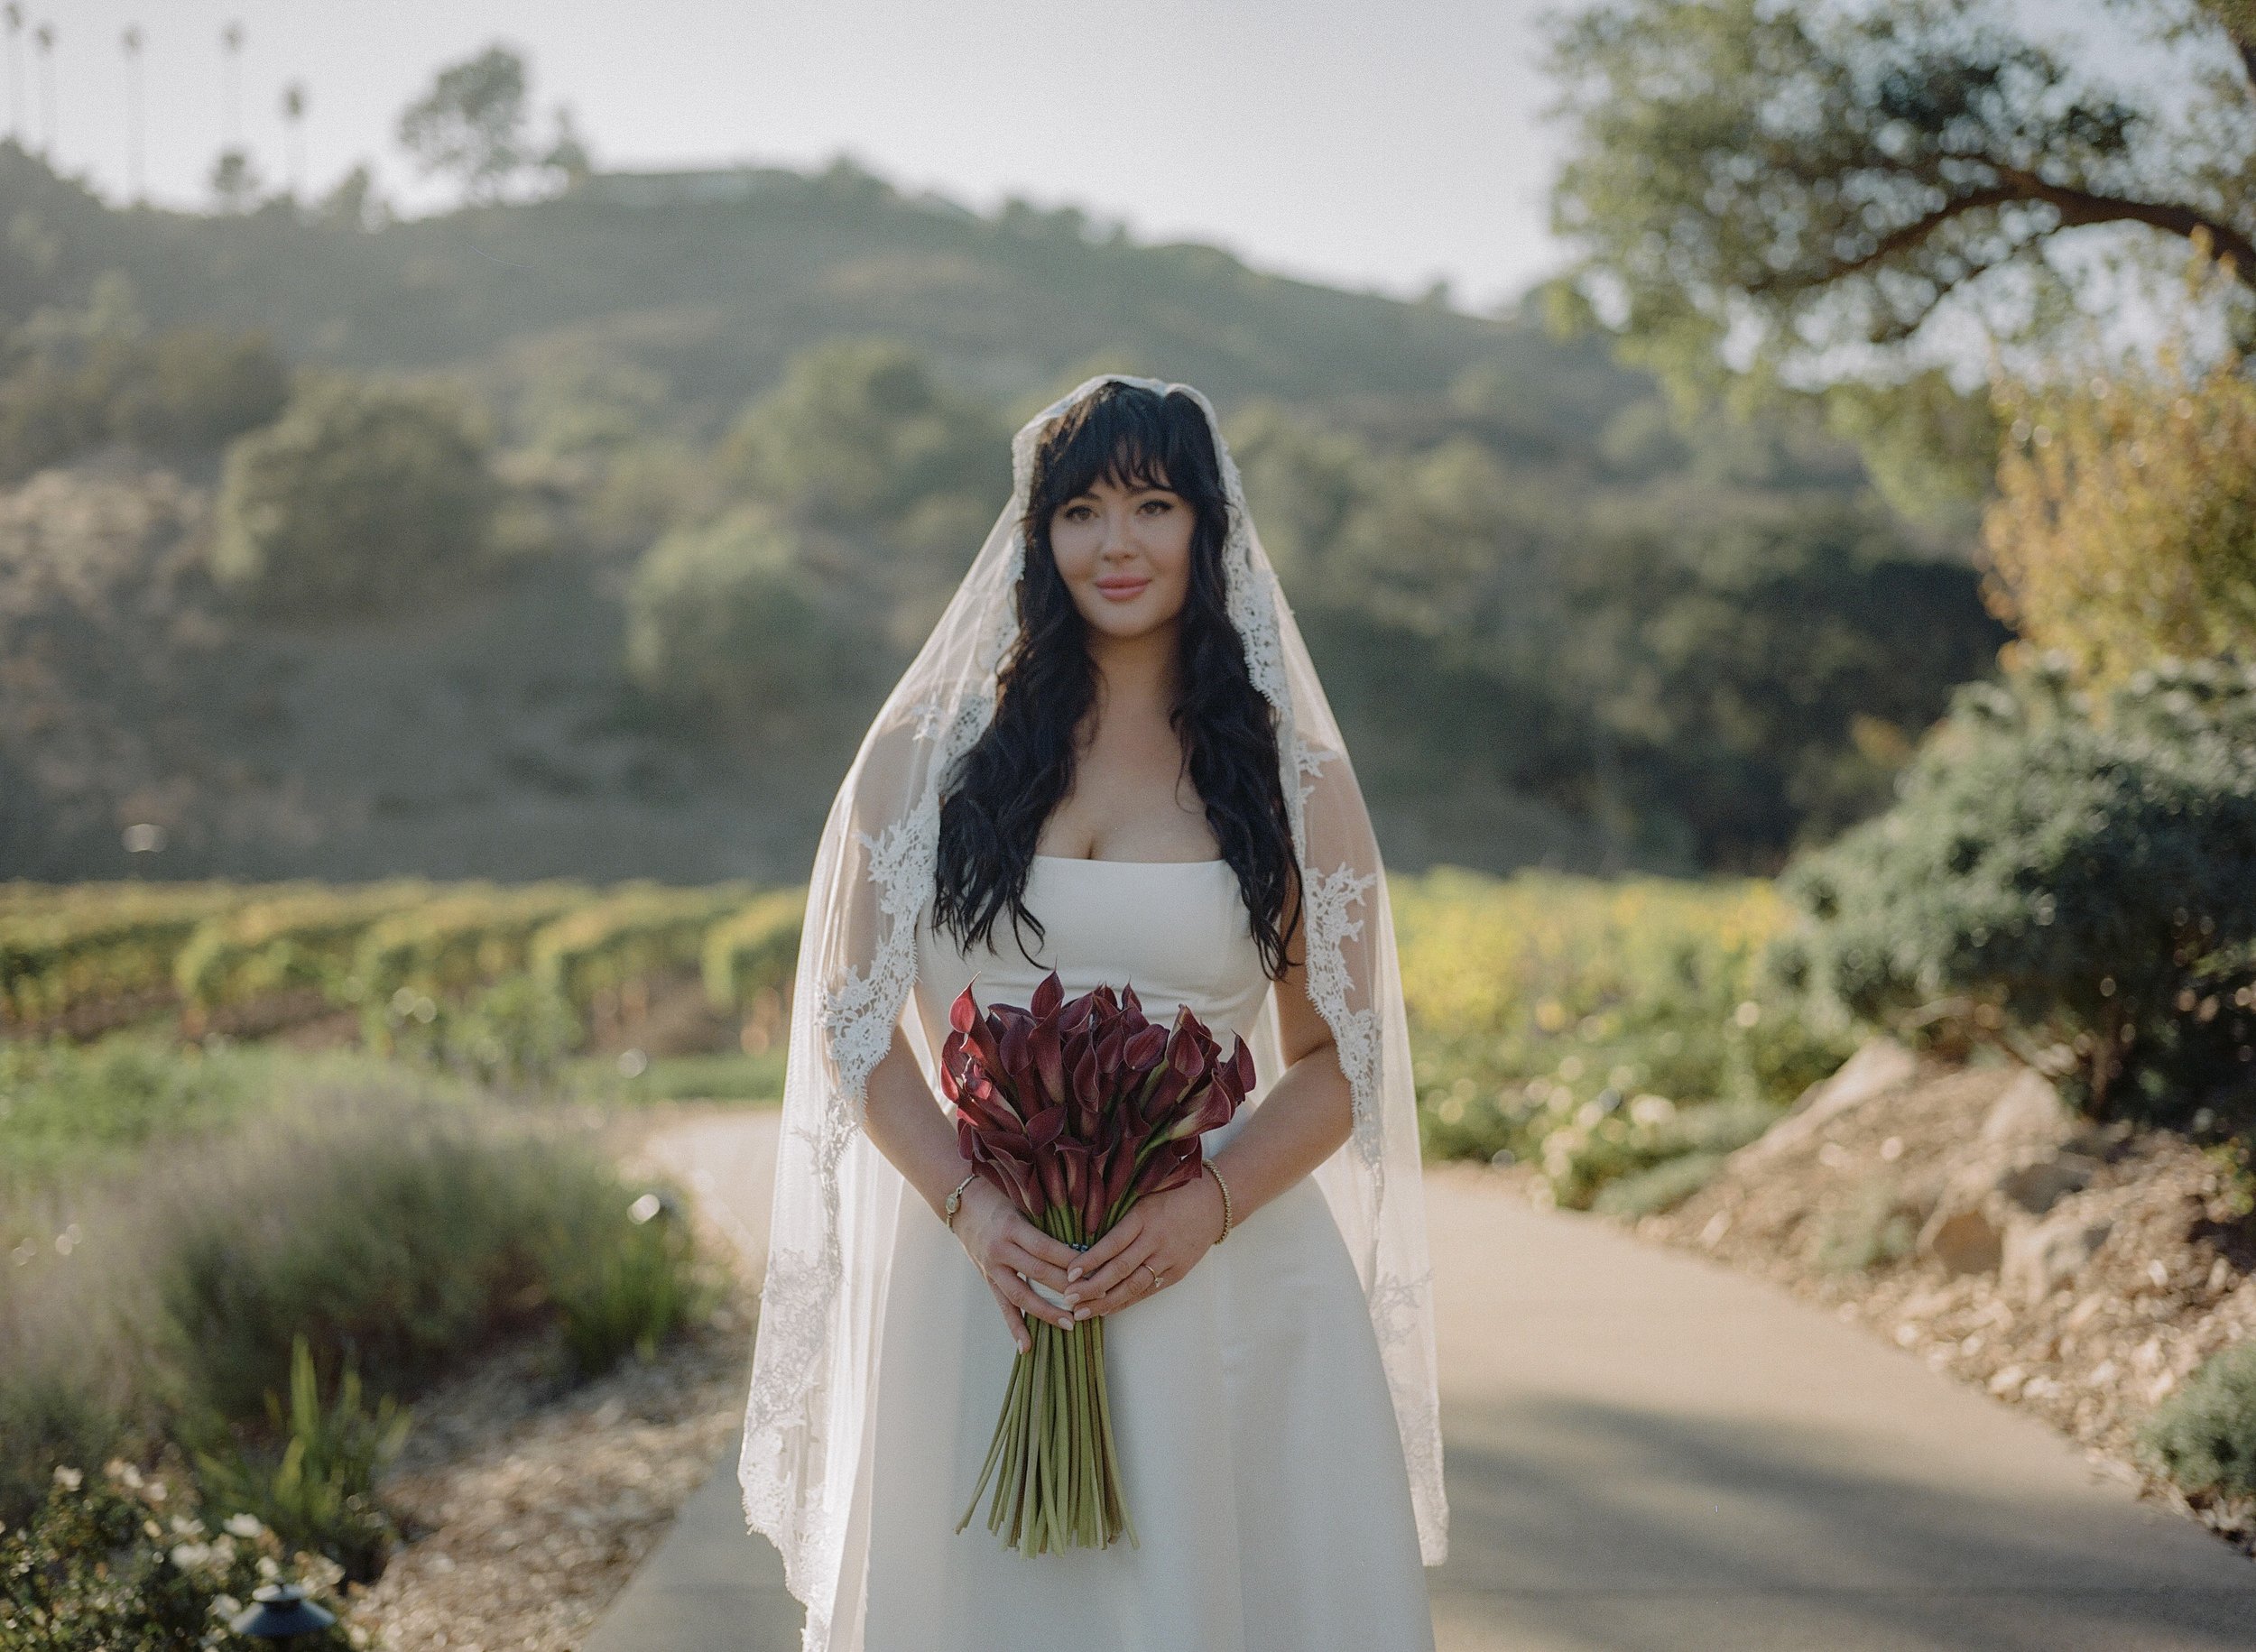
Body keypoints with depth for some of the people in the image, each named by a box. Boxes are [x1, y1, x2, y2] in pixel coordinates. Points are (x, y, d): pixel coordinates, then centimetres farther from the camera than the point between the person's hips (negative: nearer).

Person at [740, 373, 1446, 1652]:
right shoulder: (934, 747, 4)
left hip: (1222, 1277, 0)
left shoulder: (1290, 774, 4)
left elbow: (1338, 1061, 3)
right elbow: (855, 1021, 4)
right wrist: (968, 1208, -11)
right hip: (981, 1277, 0)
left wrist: (1204, 1209, -13)